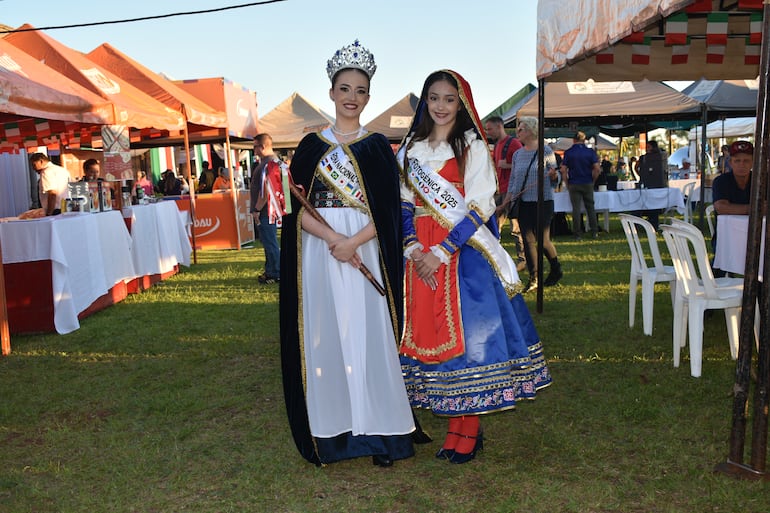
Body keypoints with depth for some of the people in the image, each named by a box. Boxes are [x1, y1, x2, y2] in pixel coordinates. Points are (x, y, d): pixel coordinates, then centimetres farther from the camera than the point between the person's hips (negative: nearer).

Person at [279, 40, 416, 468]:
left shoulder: (378, 146, 7)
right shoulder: (312, 145, 9)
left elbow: (388, 211, 0)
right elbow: (297, 206, 1)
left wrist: (354, 242, -15)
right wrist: (332, 238, -15)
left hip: (365, 252, -1)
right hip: (319, 252, 2)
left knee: (368, 336, -1)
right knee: (324, 336, 3)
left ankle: (378, 431, 10)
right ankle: (331, 429, 14)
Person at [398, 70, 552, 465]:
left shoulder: (473, 147, -1)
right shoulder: (411, 148, 13)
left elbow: (477, 209, -9)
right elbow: (404, 204, 11)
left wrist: (440, 252, -16)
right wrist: (414, 248, -5)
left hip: (464, 251, -4)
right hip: (420, 254, 5)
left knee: (466, 330, -4)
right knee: (429, 332, 5)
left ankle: (469, 429, 9)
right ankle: (454, 424, 17)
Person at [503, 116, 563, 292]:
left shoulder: (546, 151, -3)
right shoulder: (517, 155, 10)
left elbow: (556, 178, 0)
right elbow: (513, 180, 13)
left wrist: (554, 175, -23)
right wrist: (506, 201, 3)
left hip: (543, 201, -4)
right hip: (523, 203, 5)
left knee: (543, 240, -3)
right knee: (528, 240, 3)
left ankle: (556, 270, 23)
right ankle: (533, 278, 12)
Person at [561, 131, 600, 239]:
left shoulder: (568, 152, -3)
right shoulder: (590, 151, -1)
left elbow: (563, 170, -7)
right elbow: (597, 169, -7)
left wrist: (567, 184, 2)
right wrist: (592, 179, 6)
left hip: (574, 184, -1)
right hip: (588, 184, 1)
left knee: (576, 209, 2)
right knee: (590, 207, 11)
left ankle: (577, 234, 3)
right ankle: (594, 232, 13)